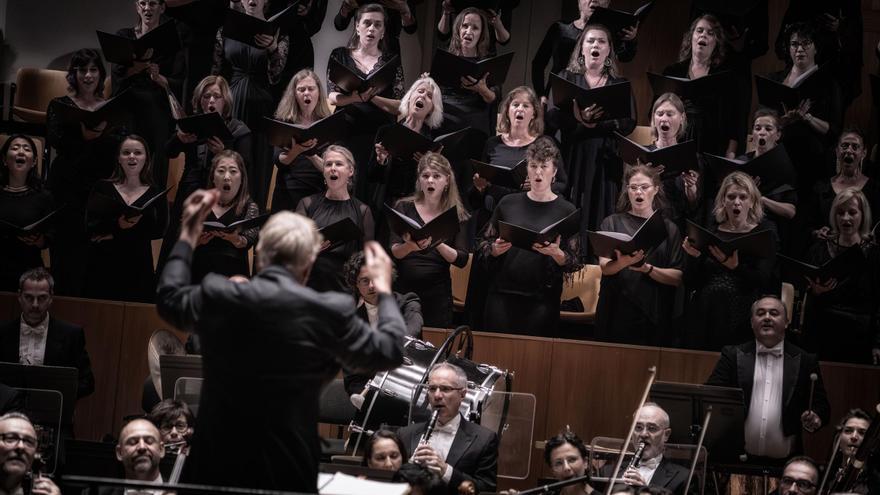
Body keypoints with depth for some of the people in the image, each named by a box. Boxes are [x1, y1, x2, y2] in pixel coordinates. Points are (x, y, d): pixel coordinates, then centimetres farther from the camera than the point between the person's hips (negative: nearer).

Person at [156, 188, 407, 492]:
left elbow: (169, 299, 18)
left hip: (215, 465, 3)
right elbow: (389, 352, 1)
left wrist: (189, 235, 27)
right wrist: (383, 288, 16)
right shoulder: (329, 311, -13)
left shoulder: (217, 297, -6)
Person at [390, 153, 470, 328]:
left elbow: (462, 260, -2)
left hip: (437, 294, 0)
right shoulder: (404, 207, 6)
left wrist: (438, 244, -20)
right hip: (403, 289, 0)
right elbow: (393, 251, -3)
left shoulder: (456, 214, 6)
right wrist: (410, 246, -25)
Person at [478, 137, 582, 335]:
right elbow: (483, 245, 12)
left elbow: (574, 263, 1)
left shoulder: (566, 211, 3)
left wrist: (557, 253, -18)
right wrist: (496, 249, -8)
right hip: (502, 294, 2)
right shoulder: (509, 203, 8)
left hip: (542, 300, -2)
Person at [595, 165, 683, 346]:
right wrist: (623, 262, -27)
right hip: (617, 313, -1)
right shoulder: (612, 223, 7)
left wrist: (647, 268, -16)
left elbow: (678, 277, 0)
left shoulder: (668, 228, 8)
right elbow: (604, 267, -6)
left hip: (654, 316, 1)